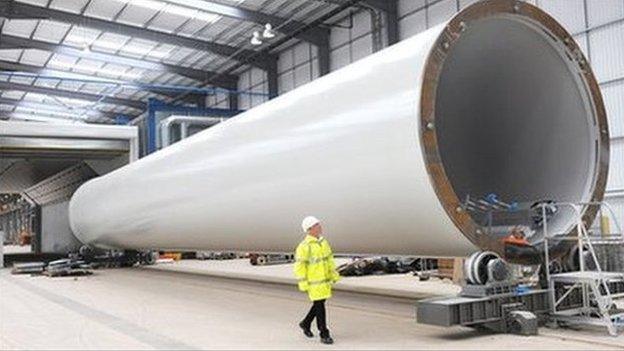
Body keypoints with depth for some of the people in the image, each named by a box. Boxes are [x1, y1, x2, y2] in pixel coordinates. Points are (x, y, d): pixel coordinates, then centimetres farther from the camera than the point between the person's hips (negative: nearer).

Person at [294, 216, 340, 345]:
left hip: (325, 280, 8)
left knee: (320, 303, 17)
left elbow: (329, 259, 13)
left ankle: (306, 323, 37)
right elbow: (299, 267, -17)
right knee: (319, 306, -4)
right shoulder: (304, 246, -19)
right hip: (314, 282, -8)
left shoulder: (323, 242, 5)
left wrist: (334, 275, 10)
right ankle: (324, 335, 7)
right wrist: (303, 284, -17)